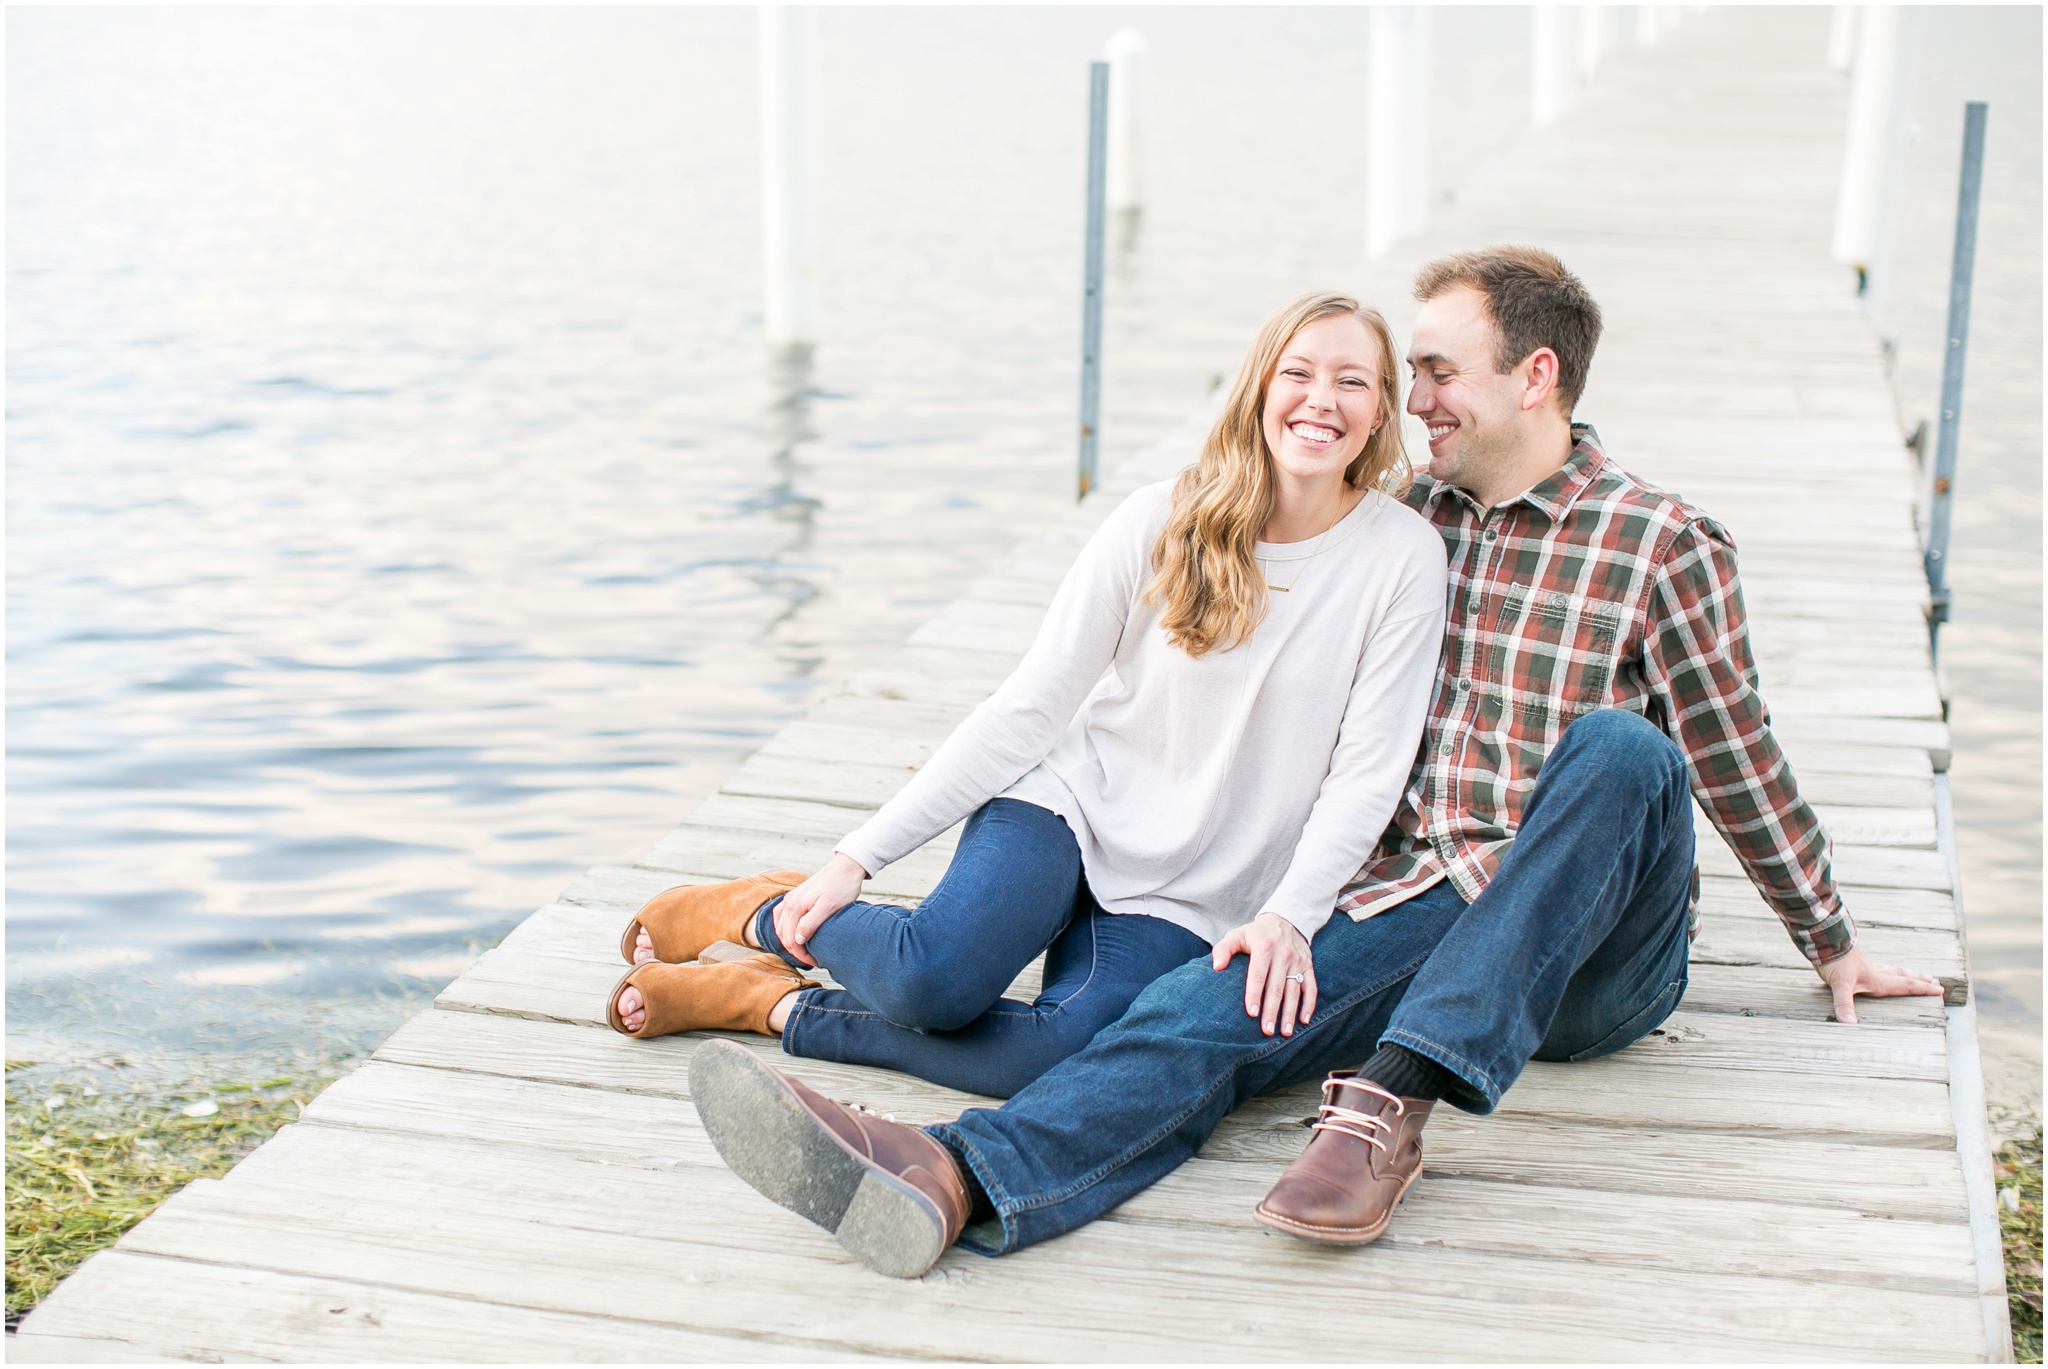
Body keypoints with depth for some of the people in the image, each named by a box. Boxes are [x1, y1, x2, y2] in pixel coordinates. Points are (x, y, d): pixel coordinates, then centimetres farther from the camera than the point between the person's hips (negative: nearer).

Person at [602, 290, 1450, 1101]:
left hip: (1188, 902, 1)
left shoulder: (1405, 558, -5)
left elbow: (1366, 771, -5)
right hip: (1077, 799, 0)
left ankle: (772, 1005, -12)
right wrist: (858, 859, -6)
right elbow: (1029, 706, -4)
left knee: (1068, 1057, -30)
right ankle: (762, 911, 2)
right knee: (935, 975, -31)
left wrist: (1289, 916, -21)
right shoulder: (1158, 524, -5)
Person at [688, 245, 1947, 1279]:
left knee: (1619, 747, -34)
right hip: (1417, 908, 3)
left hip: (1598, 952, -3)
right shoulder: (1407, 522, 12)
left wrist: (1833, 945, 16)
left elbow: (1738, 765, 8)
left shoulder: (1661, 543, 0)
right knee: (1220, 1003, -25)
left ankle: (1393, 1102, -41)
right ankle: (954, 1182, -50)